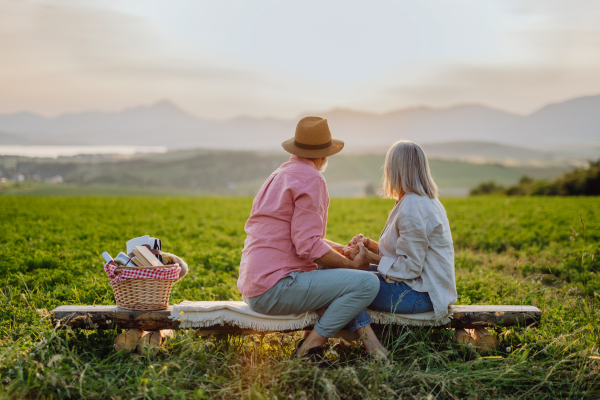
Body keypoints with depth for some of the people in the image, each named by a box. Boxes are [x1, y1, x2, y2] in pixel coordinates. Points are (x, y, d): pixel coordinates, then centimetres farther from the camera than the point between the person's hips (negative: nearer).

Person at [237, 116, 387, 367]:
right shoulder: (311, 179, -11)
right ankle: (310, 348, -9)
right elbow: (308, 246, -19)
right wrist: (351, 264, -6)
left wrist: (341, 249, 18)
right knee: (367, 283, -15)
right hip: (276, 288, -10)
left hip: (254, 285, 10)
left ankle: (366, 336, 5)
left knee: (344, 277, 23)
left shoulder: (281, 175, 19)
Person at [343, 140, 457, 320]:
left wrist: (368, 257, -17)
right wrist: (370, 244, 3)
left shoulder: (413, 207, -20)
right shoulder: (427, 201, 12)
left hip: (422, 293, -11)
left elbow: (410, 267, -21)